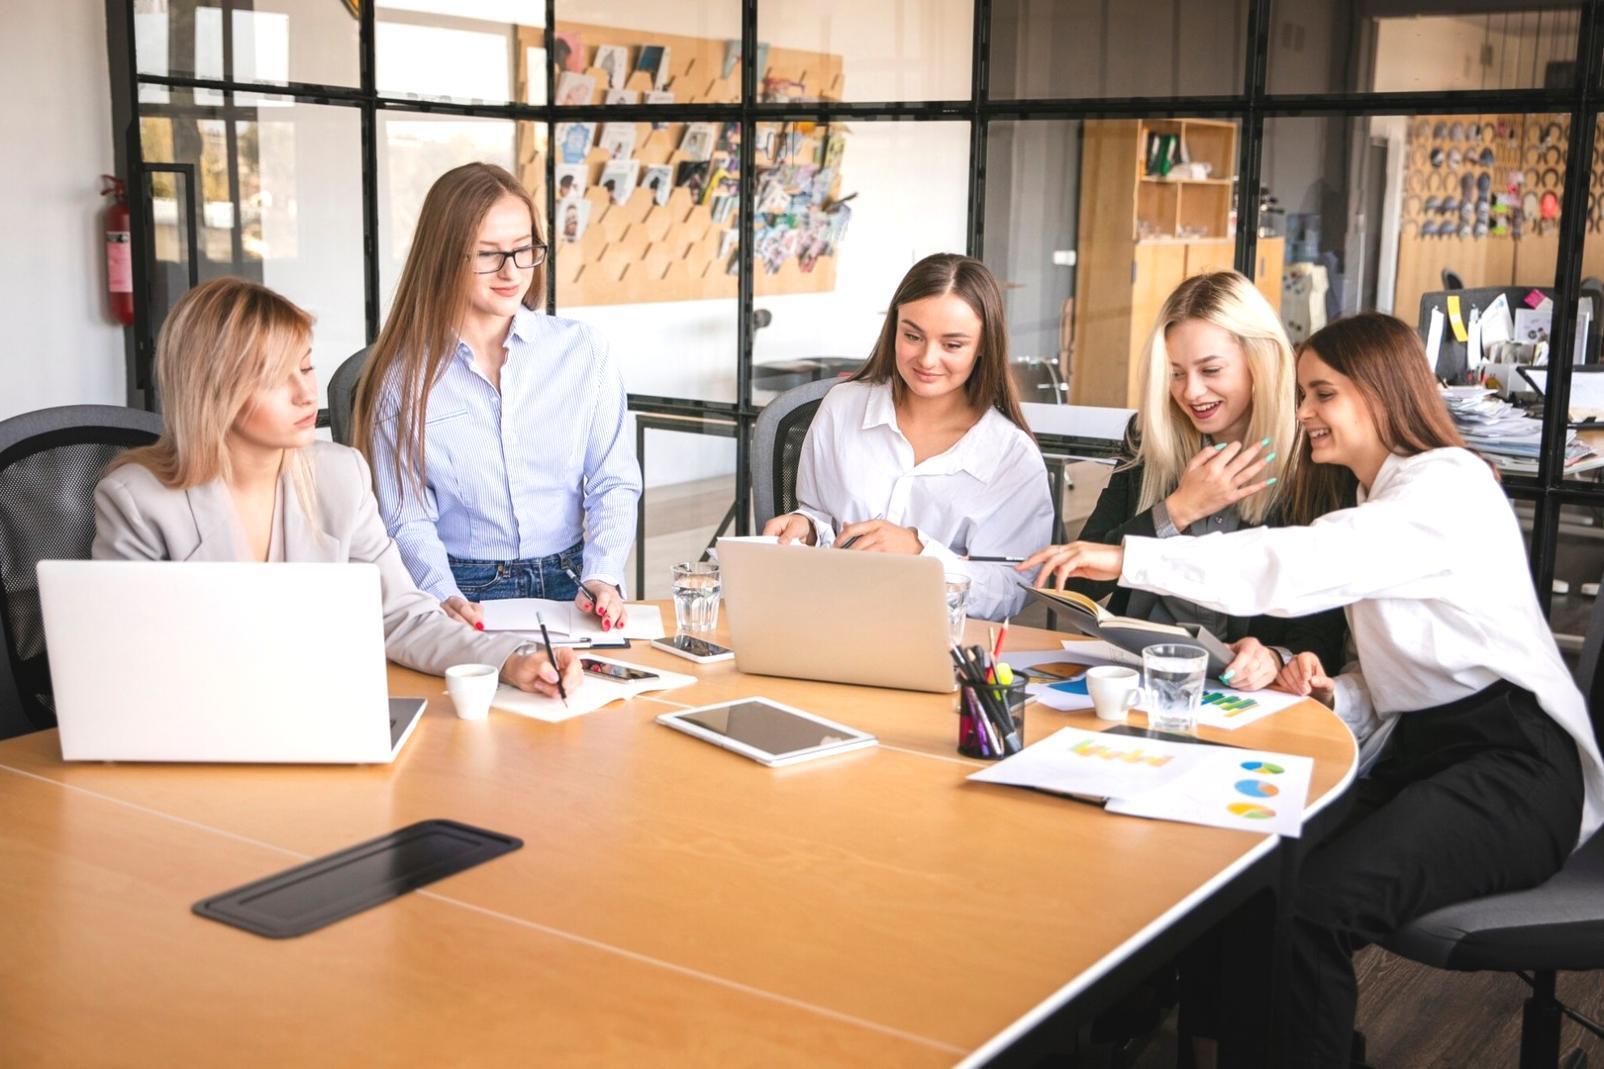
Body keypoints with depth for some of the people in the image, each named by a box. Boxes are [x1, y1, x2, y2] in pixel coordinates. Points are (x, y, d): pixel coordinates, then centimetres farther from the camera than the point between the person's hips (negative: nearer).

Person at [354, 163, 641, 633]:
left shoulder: (583, 351, 5)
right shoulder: (403, 375, 1)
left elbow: (614, 482, 5)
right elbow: (409, 518, 0)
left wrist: (601, 577, -13)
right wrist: (444, 597, -20)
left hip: (567, 588, 1)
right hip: (464, 593, -1)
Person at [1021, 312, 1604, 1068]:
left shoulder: (1446, 488, -10)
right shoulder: (1376, 499, 20)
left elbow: (1303, 563, -27)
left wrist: (1129, 558, -30)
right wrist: (1335, 692, -2)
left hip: (1511, 768, -8)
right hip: (1422, 748, 8)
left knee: (1311, 902, -30)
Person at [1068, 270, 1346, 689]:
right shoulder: (1149, 442, 6)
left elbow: (1326, 625, -6)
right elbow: (1081, 581, 2)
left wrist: (1276, 656, -28)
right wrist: (1178, 510, -8)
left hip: (1244, 696, -1)